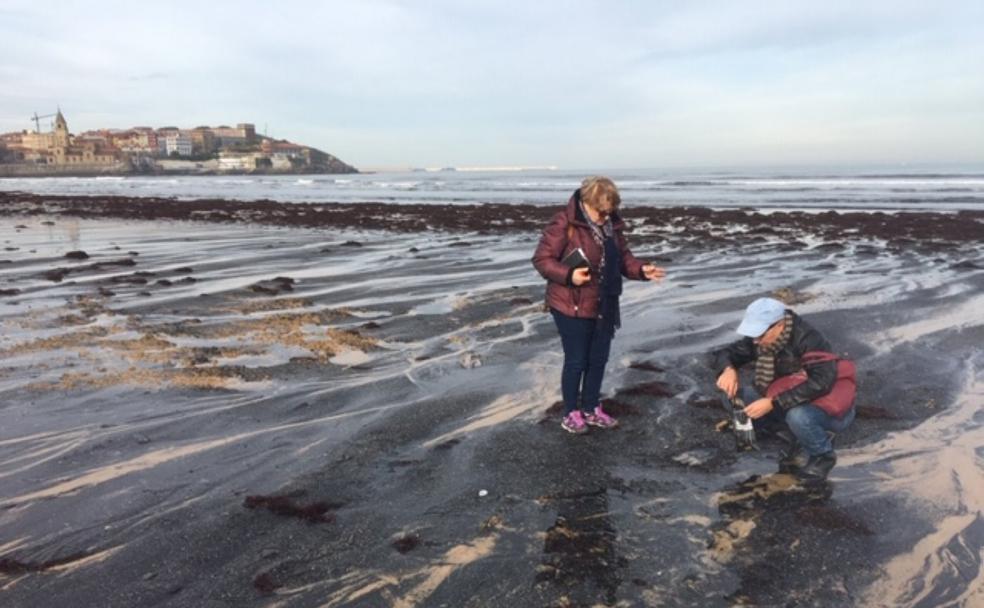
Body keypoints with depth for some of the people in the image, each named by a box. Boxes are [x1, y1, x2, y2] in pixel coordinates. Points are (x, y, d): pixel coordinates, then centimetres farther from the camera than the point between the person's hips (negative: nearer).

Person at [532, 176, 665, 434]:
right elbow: (541, 259, -17)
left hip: (604, 307, 7)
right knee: (576, 361, 4)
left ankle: (591, 409, 33)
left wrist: (641, 270, -5)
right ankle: (571, 413, 23)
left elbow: (622, 257, 13)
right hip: (572, 307, -7)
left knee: (598, 359, 16)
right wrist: (569, 275, -30)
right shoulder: (564, 224, -18)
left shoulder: (612, 224, 3)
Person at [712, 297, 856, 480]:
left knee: (798, 416, -40)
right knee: (734, 398, -11)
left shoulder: (808, 340, -27)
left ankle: (823, 455, -5)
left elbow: (821, 383, -38)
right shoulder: (760, 340, -9)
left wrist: (773, 403, -40)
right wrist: (728, 370, -25)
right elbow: (725, 353, 0)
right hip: (790, 404, 6)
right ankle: (800, 441, 1)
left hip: (831, 408, -6)